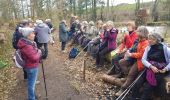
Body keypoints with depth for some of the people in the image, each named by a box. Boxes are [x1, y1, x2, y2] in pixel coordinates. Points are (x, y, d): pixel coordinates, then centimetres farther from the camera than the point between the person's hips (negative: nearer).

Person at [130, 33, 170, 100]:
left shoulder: (164, 48, -4)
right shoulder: (148, 48, 8)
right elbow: (143, 59, 0)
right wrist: (151, 66, -16)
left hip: (160, 71, -4)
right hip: (149, 69, 4)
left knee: (147, 87, -20)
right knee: (137, 85, -14)